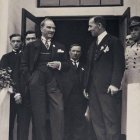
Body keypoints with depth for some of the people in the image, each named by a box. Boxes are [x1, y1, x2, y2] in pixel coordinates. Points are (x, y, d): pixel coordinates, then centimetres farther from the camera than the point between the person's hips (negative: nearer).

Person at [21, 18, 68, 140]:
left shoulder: (60, 47, 17)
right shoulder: (31, 46, 11)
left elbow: (66, 64, 17)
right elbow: (24, 65, 7)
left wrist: (59, 64, -4)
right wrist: (30, 80, -4)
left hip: (54, 83, 1)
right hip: (36, 84, -1)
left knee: (58, 111, -11)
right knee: (39, 115, 3)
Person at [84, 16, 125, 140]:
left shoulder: (113, 41, -1)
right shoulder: (93, 45, 22)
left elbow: (119, 64, -9)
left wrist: (115, 83, -19)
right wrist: (86, 86, 16)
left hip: (107, 88, -7)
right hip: (93, 88, 8)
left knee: (111, 121, -6)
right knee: (97, 121, 7)